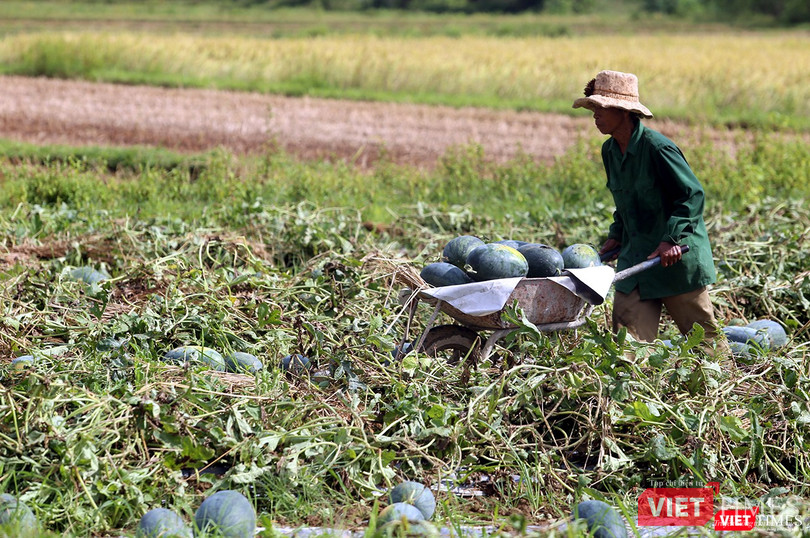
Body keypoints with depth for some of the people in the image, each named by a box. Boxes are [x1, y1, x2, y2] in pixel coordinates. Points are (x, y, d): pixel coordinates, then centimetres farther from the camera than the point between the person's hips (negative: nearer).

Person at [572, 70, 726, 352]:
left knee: (700, 332, 7)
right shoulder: (609, 150, 5)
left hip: (677, 254, -7)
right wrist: (616, 235, 10)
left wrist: (671, 239, -26)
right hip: (635, 255, 7)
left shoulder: (656, 147, -19)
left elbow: (693, 194, -19)